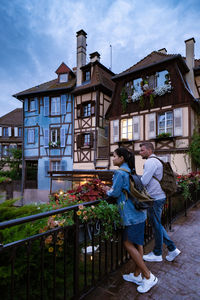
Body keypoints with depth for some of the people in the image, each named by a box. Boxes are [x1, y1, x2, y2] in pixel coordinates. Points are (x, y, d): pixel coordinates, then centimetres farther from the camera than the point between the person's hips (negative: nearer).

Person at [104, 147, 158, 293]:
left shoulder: (120, 173, -16)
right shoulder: (131, 171, 12)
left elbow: (115, 193, -15)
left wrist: (108, 190, 5)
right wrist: (111, 189, 15)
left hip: (132, 214, -9)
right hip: (139, 211, 9)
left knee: (128, 244, 3)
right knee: (137, 243, 16)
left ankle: (149, 277, 13)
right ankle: (137, 275, 30)